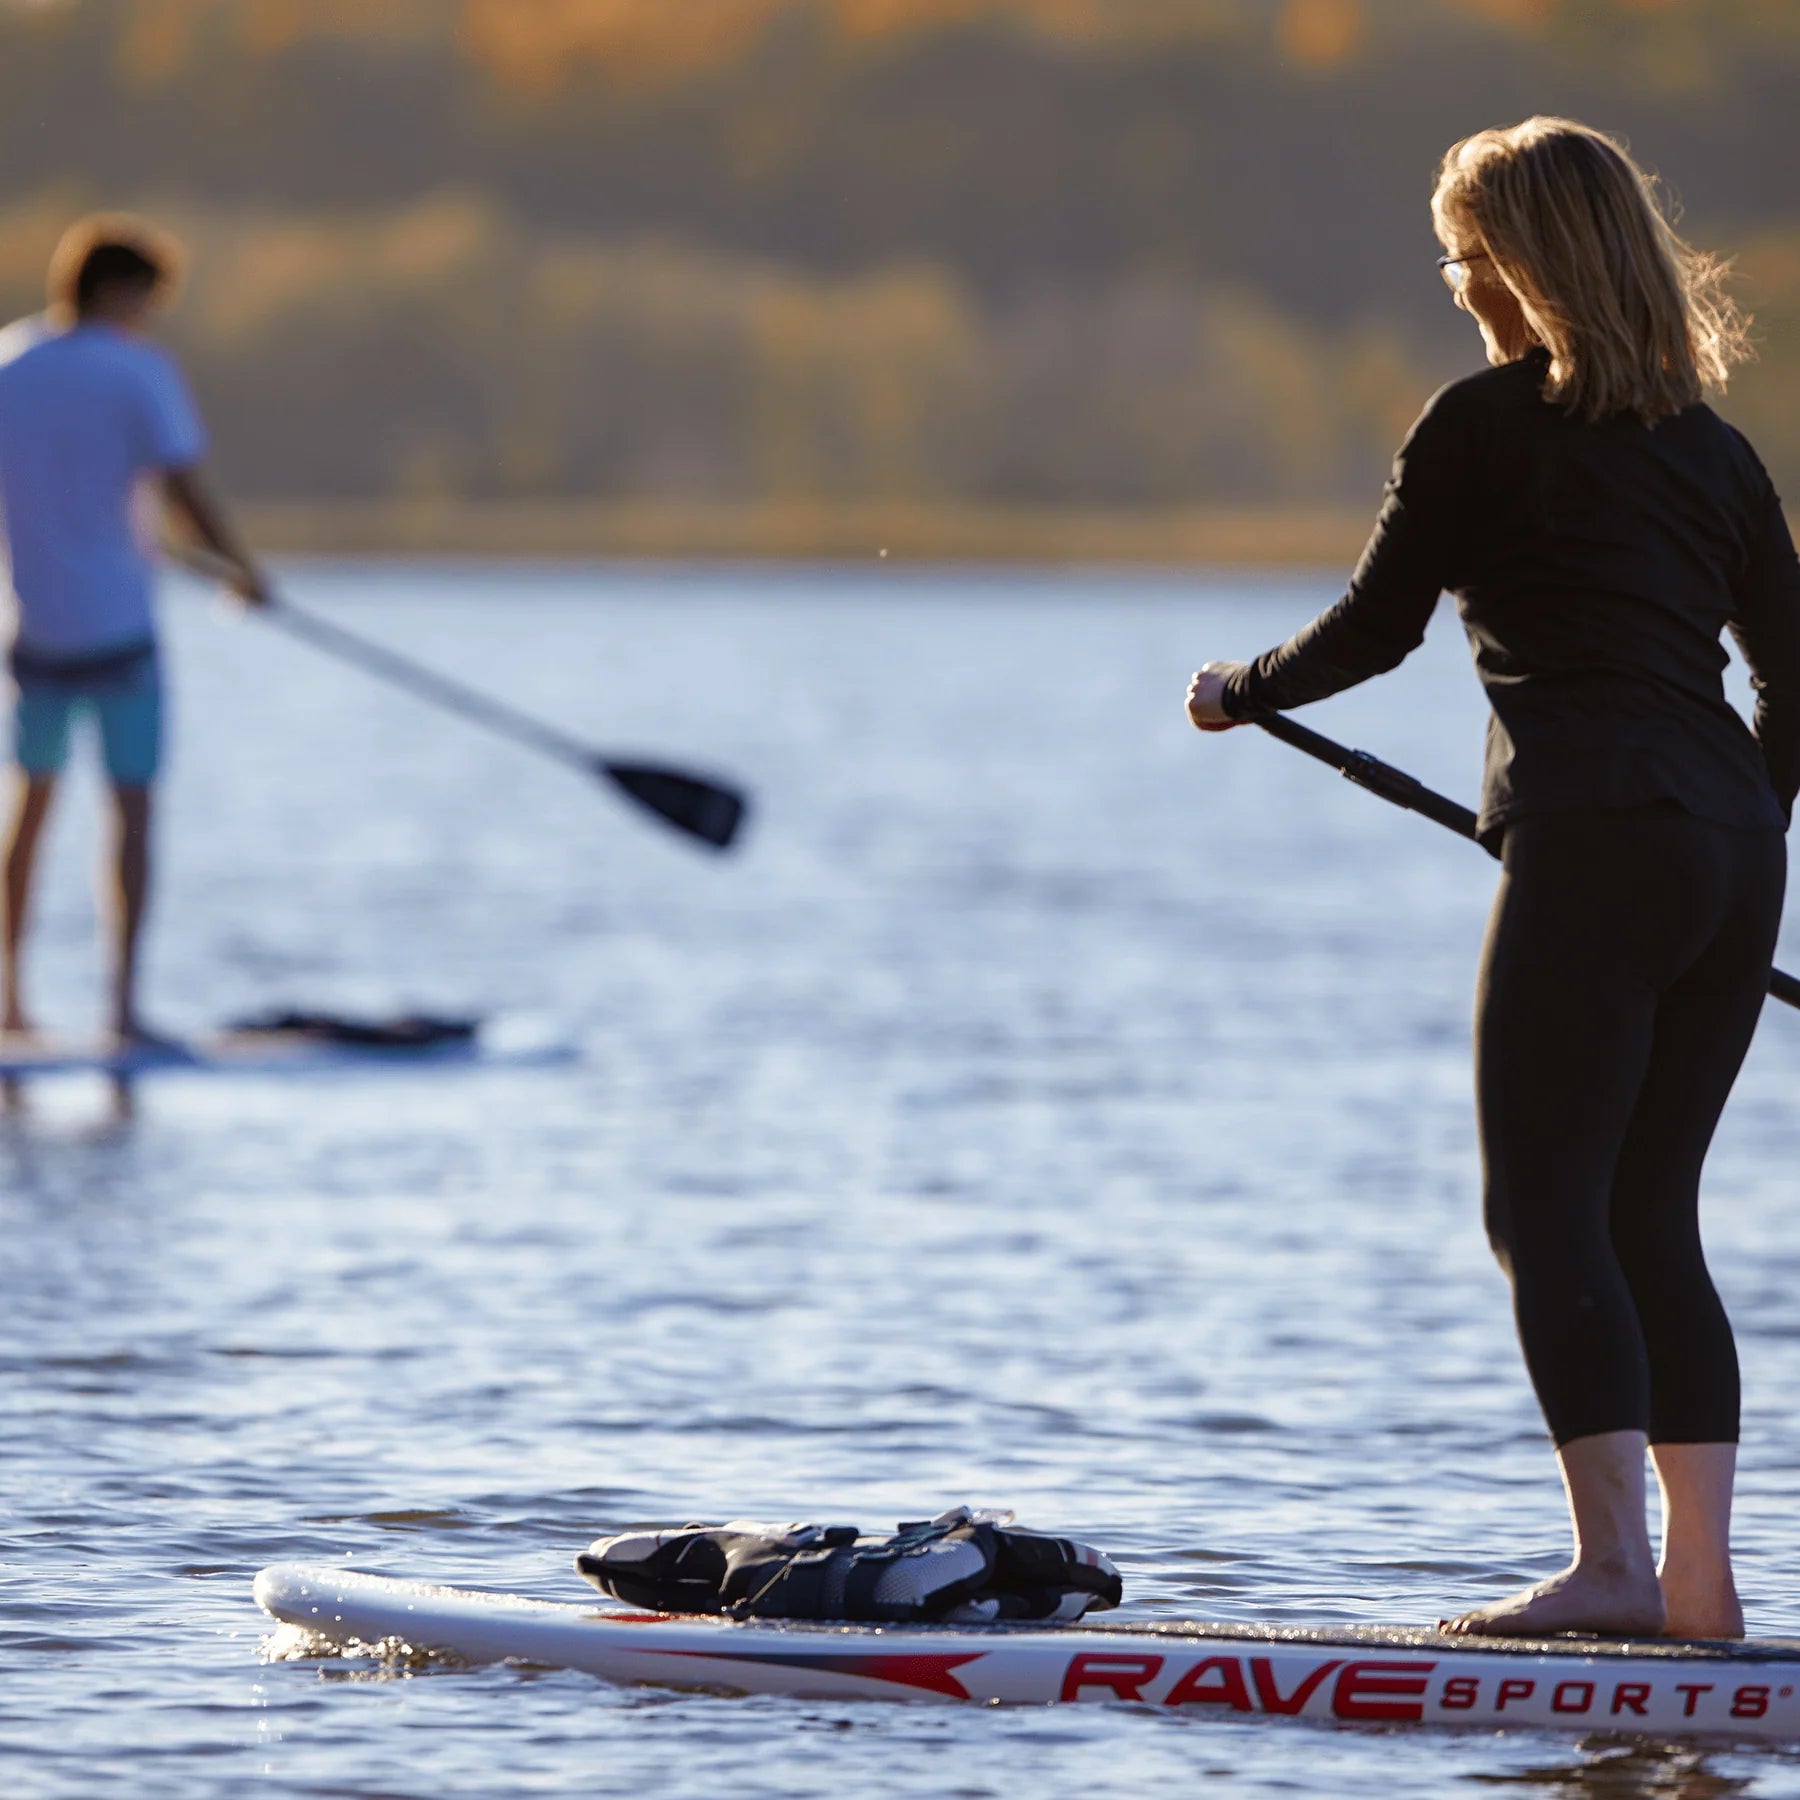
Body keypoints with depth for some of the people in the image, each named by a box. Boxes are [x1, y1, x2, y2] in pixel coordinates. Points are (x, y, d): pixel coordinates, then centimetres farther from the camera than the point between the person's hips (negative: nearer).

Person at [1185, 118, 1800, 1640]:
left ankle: (1612, 1562, -15)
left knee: (1549, 1208, -5)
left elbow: (1378, 627, 4)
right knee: (1653, 1217, 12)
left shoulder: (1485, 426, -2)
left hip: (1597, 843, -7)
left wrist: (1243, 692, 22)